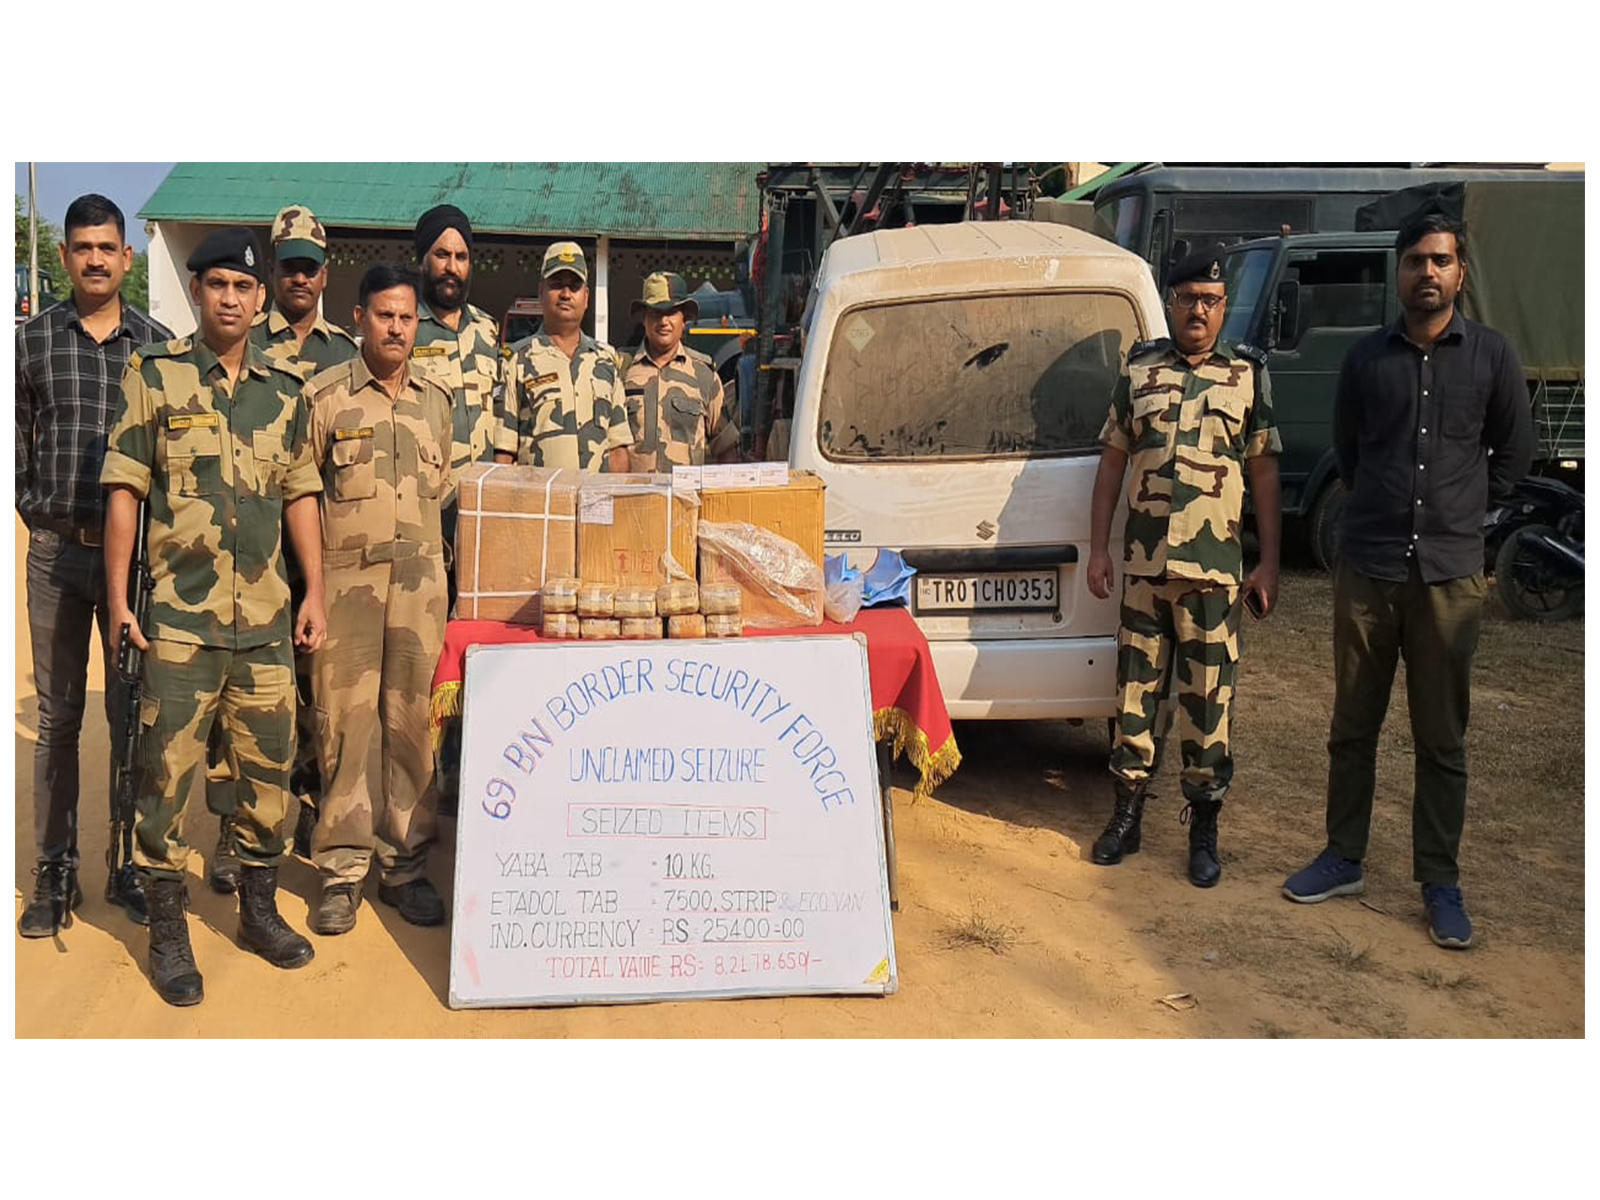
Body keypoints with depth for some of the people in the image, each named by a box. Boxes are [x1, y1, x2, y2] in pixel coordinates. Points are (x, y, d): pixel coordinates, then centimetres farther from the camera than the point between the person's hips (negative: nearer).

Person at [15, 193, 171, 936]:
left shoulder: (157, 343, 2)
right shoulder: (32, 340, 2)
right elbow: (15, 441, 6)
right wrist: (36, 511, -1)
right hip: (57, 550, 0)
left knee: (134, 713, 7)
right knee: (57, 716, 7)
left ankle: (132, 866, 18)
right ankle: (56, 871, 16)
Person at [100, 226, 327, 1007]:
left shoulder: (285, 393, 10)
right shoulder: (154, 376, -1)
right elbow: (124, 492, -3)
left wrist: (315, 592, 7)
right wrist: (118, 595, -8)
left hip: (267, 618, 4)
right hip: (179, 618, -3)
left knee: (269, 766, 11)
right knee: (167, 773, 3)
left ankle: (259, 907, 28)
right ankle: (167, 930, 17)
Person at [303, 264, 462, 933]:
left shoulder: (437, 400, 13)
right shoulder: (324, 396, 1)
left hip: (421, 579, 3)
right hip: (346, 578, -3)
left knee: (412, 721, 6)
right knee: (346, 719, -2)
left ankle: (406, 864, 15)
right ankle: (341, 869, 8)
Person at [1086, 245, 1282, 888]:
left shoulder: (1248, 374, 5)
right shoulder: (1139, 370, 8)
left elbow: (1264, 472, 6)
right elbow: (1112, 461, 11)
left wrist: (1269, 563, 1)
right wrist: (1097, 549, 5)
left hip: (1214, 569, -1)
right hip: (1143, 563, 2)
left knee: (1207, 702, 2)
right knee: (1135, 691, 8)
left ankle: (1204, 830, 14)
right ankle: (1127, 815, 21)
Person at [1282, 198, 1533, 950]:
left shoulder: (1490, 356, 1)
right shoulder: (1366, 358, 4)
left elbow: (1514, 454, 11)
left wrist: (1459, 510, 9)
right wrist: (1386, 508, 12)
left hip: (1448, 575, -1)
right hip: (1366, 569, 1)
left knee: (1442, 740, 6)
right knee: (1353, 727, 10)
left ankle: (1440, 883, 17)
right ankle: (1343, 860, 24)